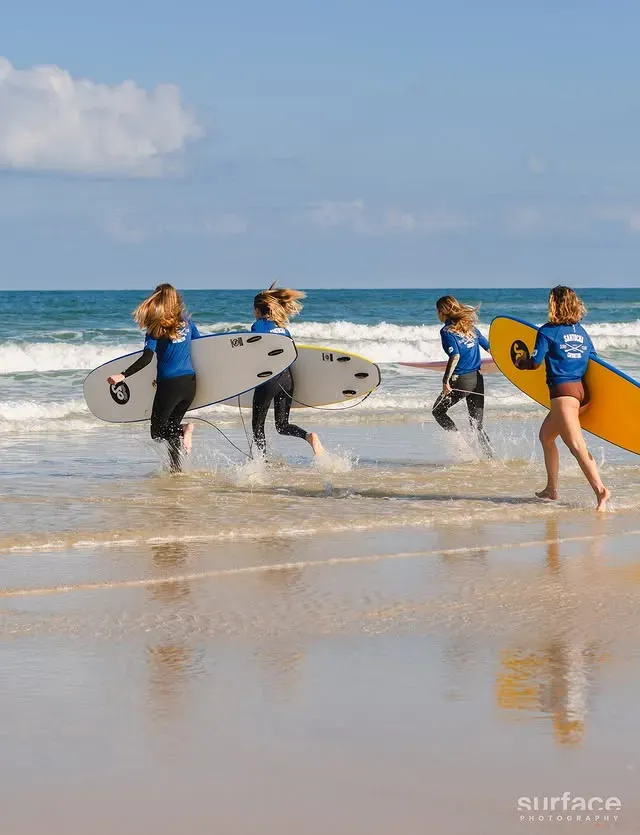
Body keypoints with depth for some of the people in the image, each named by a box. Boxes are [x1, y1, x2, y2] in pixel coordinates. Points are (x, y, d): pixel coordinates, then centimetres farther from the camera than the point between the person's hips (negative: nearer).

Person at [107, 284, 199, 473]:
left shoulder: (156, 329, -8)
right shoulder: (186, 322, 7)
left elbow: (147, 358, -19)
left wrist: (122, 376, -24)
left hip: (169, 384, -5)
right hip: (190, 383, 5)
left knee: (158, 432, 6)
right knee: (171, 427, 20)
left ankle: (184, 430, -21)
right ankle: (176, 472, 7)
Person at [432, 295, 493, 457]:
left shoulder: (447, 331, -9)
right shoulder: (470, 327, 12)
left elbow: (455, 356, -21)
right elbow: (488, 346, 15)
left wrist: (446, 380, -22)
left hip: (461, 380, -6)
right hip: (477, 379, 6)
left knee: (438, 411, 14)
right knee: (477, 424, 11)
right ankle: (491, 457, 0)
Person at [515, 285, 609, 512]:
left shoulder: (547, 331, -4)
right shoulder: (581, 331, 14)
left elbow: (535, 363, -5)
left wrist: (520, 363, 16)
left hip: (563, 391, -8)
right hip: (582, 391, 8)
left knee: (576, 445, -18)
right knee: (546, 435, 24)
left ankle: (600, 489, -34)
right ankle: (551, 489, 27)